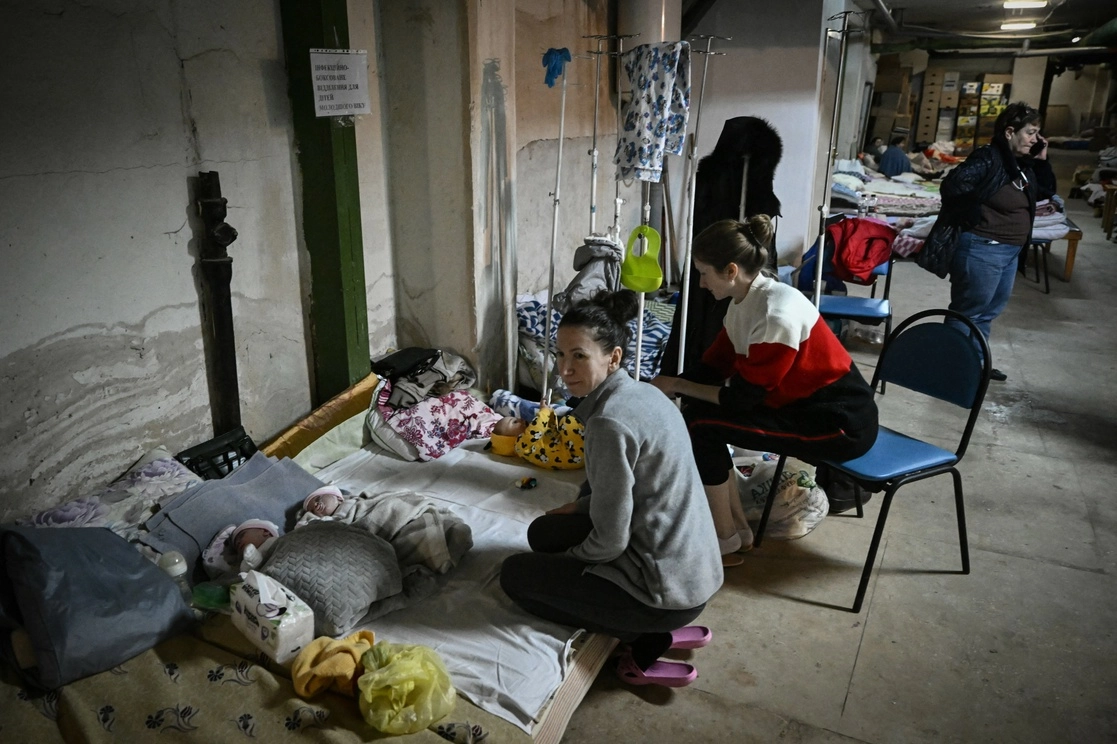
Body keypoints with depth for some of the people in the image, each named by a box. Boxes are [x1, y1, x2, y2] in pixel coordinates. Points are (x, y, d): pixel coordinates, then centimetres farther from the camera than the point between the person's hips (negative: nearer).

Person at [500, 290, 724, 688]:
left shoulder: (609, 422, -25)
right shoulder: (641, 392, 4)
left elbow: (610, 543, -19)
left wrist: (562, 561, 0)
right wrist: (579, 506, 17)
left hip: (668, 588, -9)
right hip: (695, 568, 9)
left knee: (515, 574, 3)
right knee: (542, 532, 19)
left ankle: (647, 639, 3)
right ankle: (663, 626, 12)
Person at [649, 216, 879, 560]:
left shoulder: (776, 313, -27)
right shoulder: (744, 300, 1)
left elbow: (743, 396, -22)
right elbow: (714, 365, 8)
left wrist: (677, 385, -11)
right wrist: (664, 387, -2)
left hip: (842, 421, -9)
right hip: (802, 403, 9)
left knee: (702, 424, -18)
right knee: (697, 409, 1)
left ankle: (725, 540, 2)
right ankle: (738, 527, 11)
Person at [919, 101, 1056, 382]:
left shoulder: (1023, 164, 11)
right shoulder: (987, 158, -16)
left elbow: (1047, 191, 21)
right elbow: (953, 187, -27)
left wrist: (1041, 161, 7)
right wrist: (975, 217, -15)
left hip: (1009, 250, 10)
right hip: (982, 248, -10)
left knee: (990, 309, 19)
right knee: (969, 310, 0)